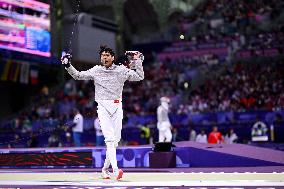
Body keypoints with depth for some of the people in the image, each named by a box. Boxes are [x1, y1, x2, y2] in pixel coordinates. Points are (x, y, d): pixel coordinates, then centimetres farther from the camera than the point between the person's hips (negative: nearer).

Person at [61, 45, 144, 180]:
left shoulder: (121, 70, 7)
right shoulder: (96, 70, 8)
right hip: (103, 107, -2)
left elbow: (140, 77, 5)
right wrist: (68, 65, 1)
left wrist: (137, 61, -3)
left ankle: (105, 168, 22)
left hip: (117, 108, 2)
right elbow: (78, 76, 13)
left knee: (116, 139, 4)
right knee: (109, 138, -15)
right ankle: (115, 169, -24)